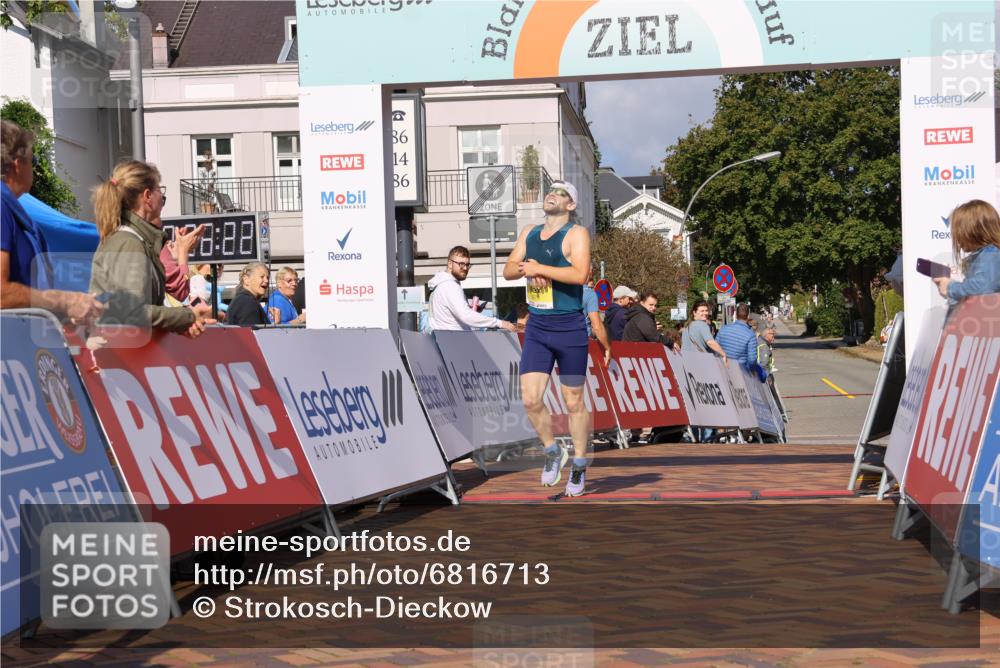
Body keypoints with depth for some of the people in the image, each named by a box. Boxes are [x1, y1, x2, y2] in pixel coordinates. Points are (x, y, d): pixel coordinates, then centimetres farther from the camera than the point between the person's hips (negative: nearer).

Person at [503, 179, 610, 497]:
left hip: (569, 328, -5)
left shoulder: (576, 233, -8)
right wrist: (527, 268, -12)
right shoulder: (529, 233, 13)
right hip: (536, 327, 5)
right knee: (530, 400, -2)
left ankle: (579, 464, 20)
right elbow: (509, 270, 10)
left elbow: (580, 274, -22)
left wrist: (538, 267, -18)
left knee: (573, 402, 4)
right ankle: (552, 451, 21)